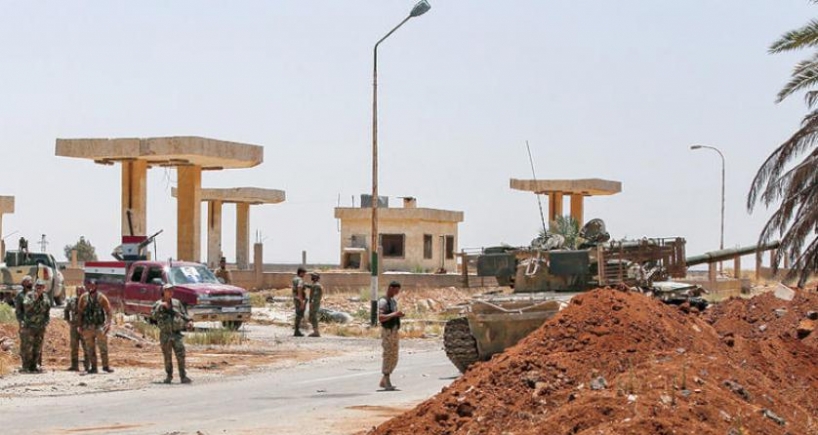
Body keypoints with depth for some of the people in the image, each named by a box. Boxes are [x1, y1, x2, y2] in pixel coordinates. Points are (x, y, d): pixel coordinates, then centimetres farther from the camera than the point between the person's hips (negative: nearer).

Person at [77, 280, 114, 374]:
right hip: (87, 327, 2)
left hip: (100, 326, -2)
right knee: (90, 349, 5)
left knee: (103, 347, -4)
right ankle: (93, 367, 12)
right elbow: (79, 312, 9)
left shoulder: (101, 298, -3)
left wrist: (108, 324, -15)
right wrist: (80, 325, 4)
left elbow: (109, 312, -3)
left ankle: (105, 366, 4)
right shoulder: (83, 298, 4)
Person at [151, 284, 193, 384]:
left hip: (177, 334, 1)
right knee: (167, 357, 6)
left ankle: (183, 376, -5)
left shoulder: (176, 303, 9)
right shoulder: (158, 304, 1)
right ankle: (169, 376, 19)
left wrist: (189, 321, -3)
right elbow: (153, 315, -16)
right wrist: (161, 306, -24)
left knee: (181, 355, -8)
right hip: (165, 335, -1)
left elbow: (184, 314, 15)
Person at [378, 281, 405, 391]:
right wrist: (394, 314, -26)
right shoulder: (383, 301, -11)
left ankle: (383, 381, 17)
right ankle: (387, 382, -7)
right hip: (387, 332, -9)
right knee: (388, 356, -10)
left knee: (394, 358, 9)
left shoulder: (394, 301, 17)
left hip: (395, 331, 9)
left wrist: (399, 315, 8)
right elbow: (380, 318, -23)